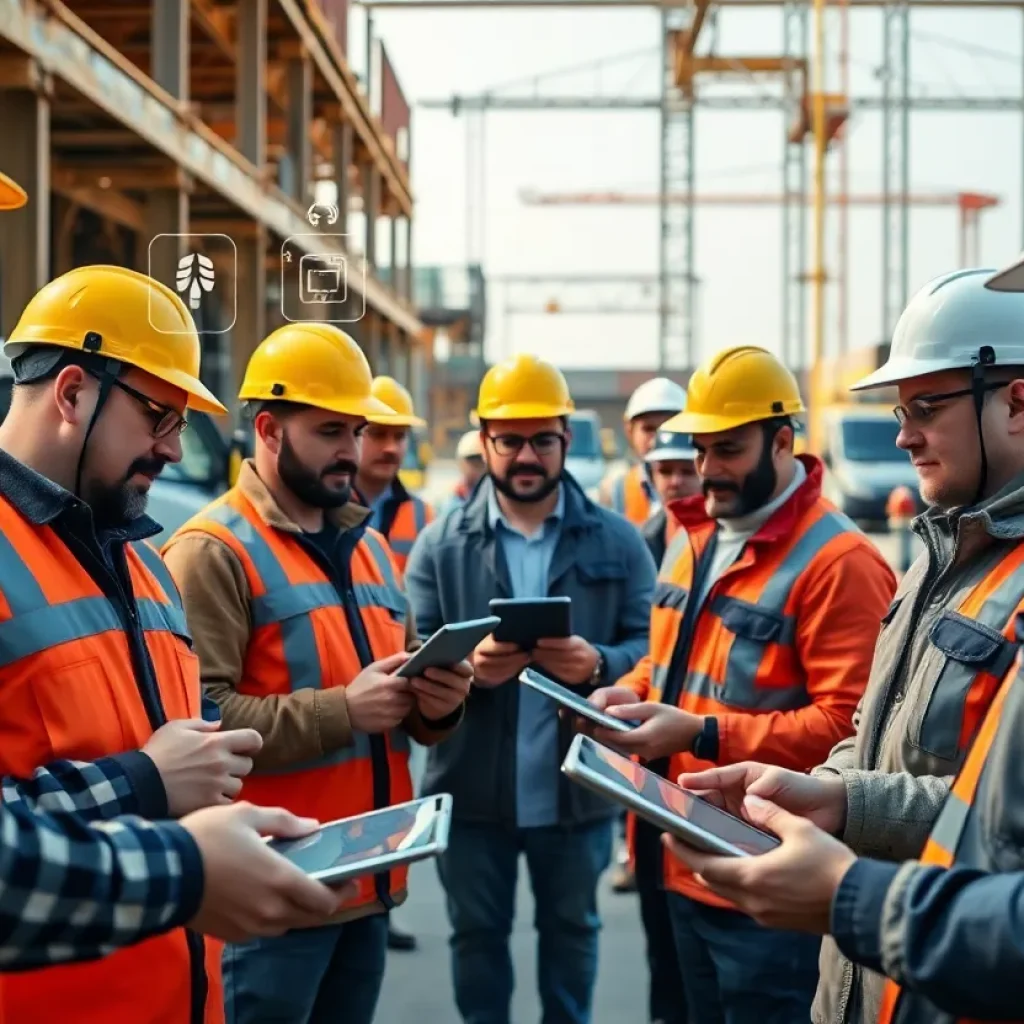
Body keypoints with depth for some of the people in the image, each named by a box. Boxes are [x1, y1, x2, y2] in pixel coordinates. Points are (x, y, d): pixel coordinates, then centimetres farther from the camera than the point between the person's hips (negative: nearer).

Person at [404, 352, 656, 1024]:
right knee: (477, 933, 16)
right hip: (472, 787, 0)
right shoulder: (440, 544, 0)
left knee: (572, 929, 19)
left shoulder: (618, 541, 0)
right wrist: (467, 668, -25)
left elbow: (651, 651, -4)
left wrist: (597, 664, -25)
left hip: (578, 786, 0)